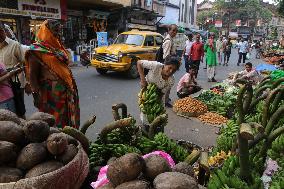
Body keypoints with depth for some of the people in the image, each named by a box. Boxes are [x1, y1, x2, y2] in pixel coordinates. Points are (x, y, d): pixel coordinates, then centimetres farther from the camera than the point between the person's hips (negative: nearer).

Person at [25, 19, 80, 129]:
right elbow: (32, 74, -13)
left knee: (67, 117, 14)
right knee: (52, 121, 2)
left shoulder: (57, 46, 13)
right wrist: (36, 94, -20)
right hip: (50, 93, -7)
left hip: (65, 90, 8)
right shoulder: (37, 50, -10)